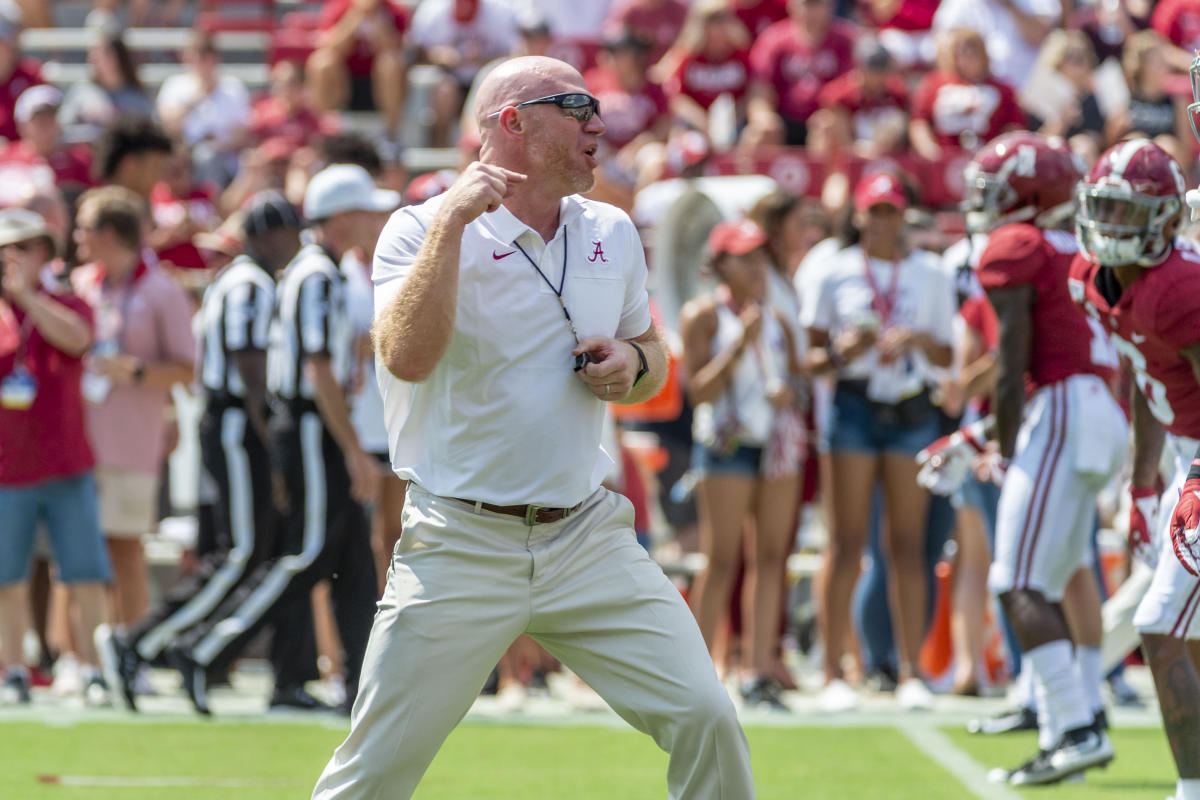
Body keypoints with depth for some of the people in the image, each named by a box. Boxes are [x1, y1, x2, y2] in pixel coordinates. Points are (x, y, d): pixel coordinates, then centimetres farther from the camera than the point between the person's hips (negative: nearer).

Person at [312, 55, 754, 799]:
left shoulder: (613, 234, 10)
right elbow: (407, 358, -23)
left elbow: (653, 356, 23)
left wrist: (633, 364, -1)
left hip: (589, 537, 4)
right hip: (460, 546, -4)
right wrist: (450, 222, -24)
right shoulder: (423, 229, -6)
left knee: (706, 722, -7)